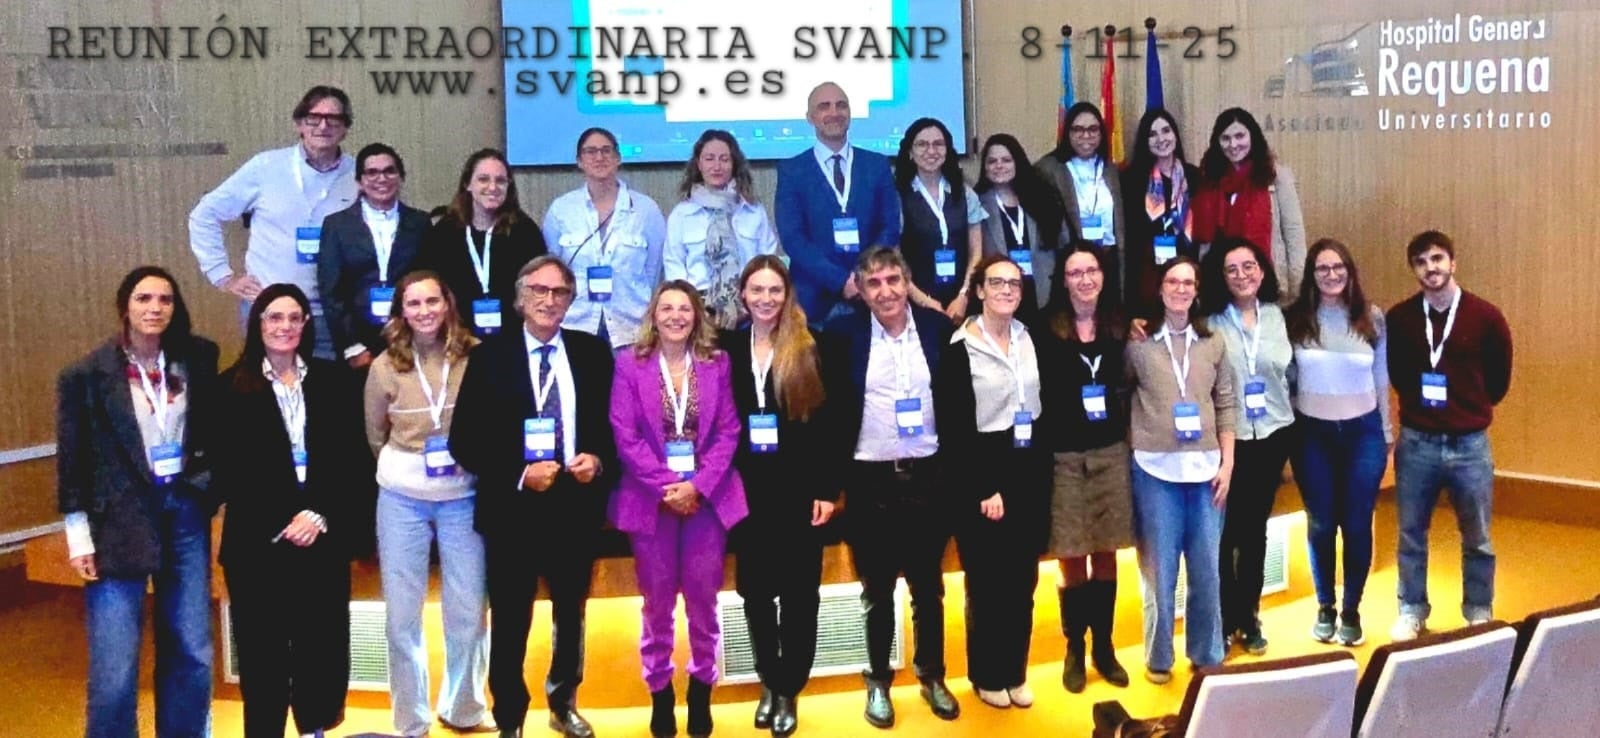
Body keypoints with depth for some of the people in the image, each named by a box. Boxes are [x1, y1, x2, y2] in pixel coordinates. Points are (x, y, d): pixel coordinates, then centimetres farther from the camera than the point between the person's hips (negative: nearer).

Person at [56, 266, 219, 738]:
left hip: (185, 511, 3)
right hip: (119, 519, -3)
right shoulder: (87, 375, -6)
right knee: (114, 666, -3)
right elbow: (72, 459, -2)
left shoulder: (194, 361, 1)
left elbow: (212, 429, 12)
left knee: (192, 653, 10)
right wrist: (79, 535, -4)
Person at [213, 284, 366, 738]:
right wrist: (282, 522, -10)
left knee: (321, 640, 5)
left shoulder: (332, 381, 7)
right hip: (258, 538, -2)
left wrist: (320, 515, -8)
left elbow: (351, 458, 4)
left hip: (325, 534, 2)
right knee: (263, 649, 2)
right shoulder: (232, 387, 0)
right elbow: (227, 471, -4)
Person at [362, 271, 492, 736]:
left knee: (468, 612, 7)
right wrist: (404, 468, 12)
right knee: (402, 614, 8)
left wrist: (469, 461, -1)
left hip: (464, 497, -1)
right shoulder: (386, 366, -3)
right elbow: (375, 435, 11)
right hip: (402, 500, 1)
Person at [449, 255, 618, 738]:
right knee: (510, 622, 7)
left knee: (571, 613, 20)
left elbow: (614, 427, 6)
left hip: (577, 507, 3)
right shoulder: (490, 357, -5)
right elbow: (464, 441, -8)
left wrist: (599, 461, -13)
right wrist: (518, 474, -19)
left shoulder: (594, 353, 3)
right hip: (513, 510, -3)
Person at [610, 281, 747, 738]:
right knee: (658, 600, 7)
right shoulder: (629, 365, 0)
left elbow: (728, 431, 0)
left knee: (702, 597, 6)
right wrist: (665, 485, -14)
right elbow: (625, 436, -5)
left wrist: (698, 485, -12)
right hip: (651, 497, -1)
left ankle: (701, 689, 20)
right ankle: (659, 692, 19)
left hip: (707, 496, 1)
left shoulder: (717, 363, 4)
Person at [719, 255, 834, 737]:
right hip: (746, 491, 2)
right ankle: (769, 682, 26)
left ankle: (789, 689, 16)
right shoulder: (727, 347, 4)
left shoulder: (812, 348, -2)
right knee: (755, 589, 10)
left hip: (799, 489, -2)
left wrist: (827, 489, -10)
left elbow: (828, 423, -5)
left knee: (798, 591, 5)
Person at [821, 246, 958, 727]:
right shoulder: (843, 333, -5)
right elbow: (829, 409, -4)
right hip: (870, 481, -1)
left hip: (927, 477, 1)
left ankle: (932, 676, 31)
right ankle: (878, 682, 26)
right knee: (877, 590, 11)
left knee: (928, 587, 14)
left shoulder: (938, 327, -1)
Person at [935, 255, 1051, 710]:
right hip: (981, 473, -5)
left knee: (1022, 578, 11)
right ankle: (987, 676, 19)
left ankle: (1015, 671, 24)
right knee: (987, 582, 3)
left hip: (1030, 471, 5)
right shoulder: (960, 349, -9)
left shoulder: (1031, 338, 8)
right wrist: (983, 488, -14)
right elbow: (955, 431, -11)